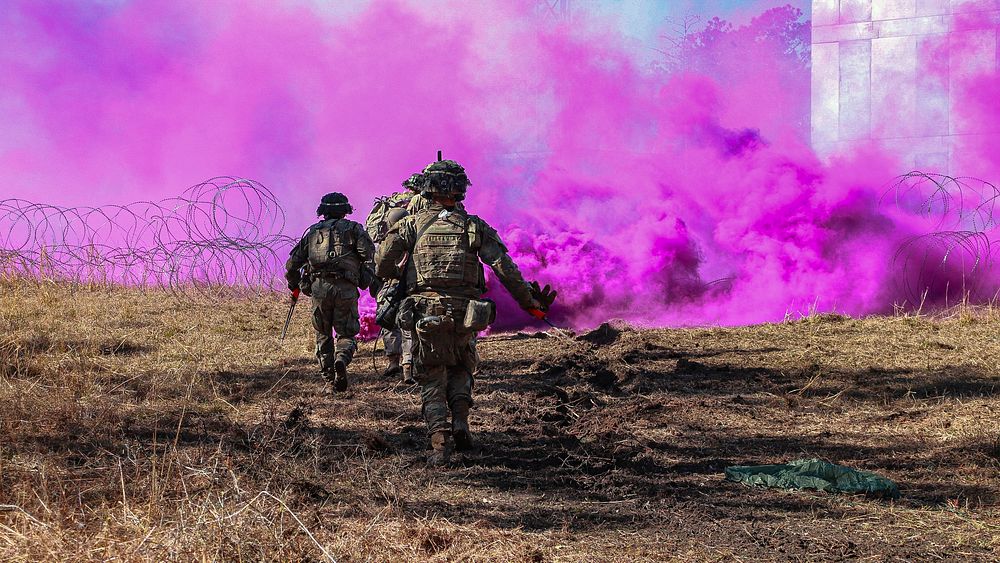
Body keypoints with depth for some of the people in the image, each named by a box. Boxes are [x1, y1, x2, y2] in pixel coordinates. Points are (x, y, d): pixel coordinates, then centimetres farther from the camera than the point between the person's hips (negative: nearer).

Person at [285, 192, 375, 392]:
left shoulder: (312, 231, 19)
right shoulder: (353, 228, 11)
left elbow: (293, 262, 18)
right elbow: (368, 252, -6)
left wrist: (293, 285, 32)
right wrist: (369, 278, 6)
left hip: (318, 286, 2)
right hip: (345, 287, -2)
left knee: (323, 334, 18)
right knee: (346, 333, 4)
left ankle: (328, 374, 13)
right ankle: (342, 359, -25)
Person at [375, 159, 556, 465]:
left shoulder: (412, 225, 3)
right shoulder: (475, 227, 4)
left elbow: (382, 265, 1)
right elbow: (506, 270, -3)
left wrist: (400, 273, 23)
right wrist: (529, 300, 5)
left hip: (426, 315, -1)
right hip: (464, 316, 1)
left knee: (432, 381, 10)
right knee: (461, 370, 26)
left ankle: (440, 442, -9)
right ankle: (460, 423, 4)